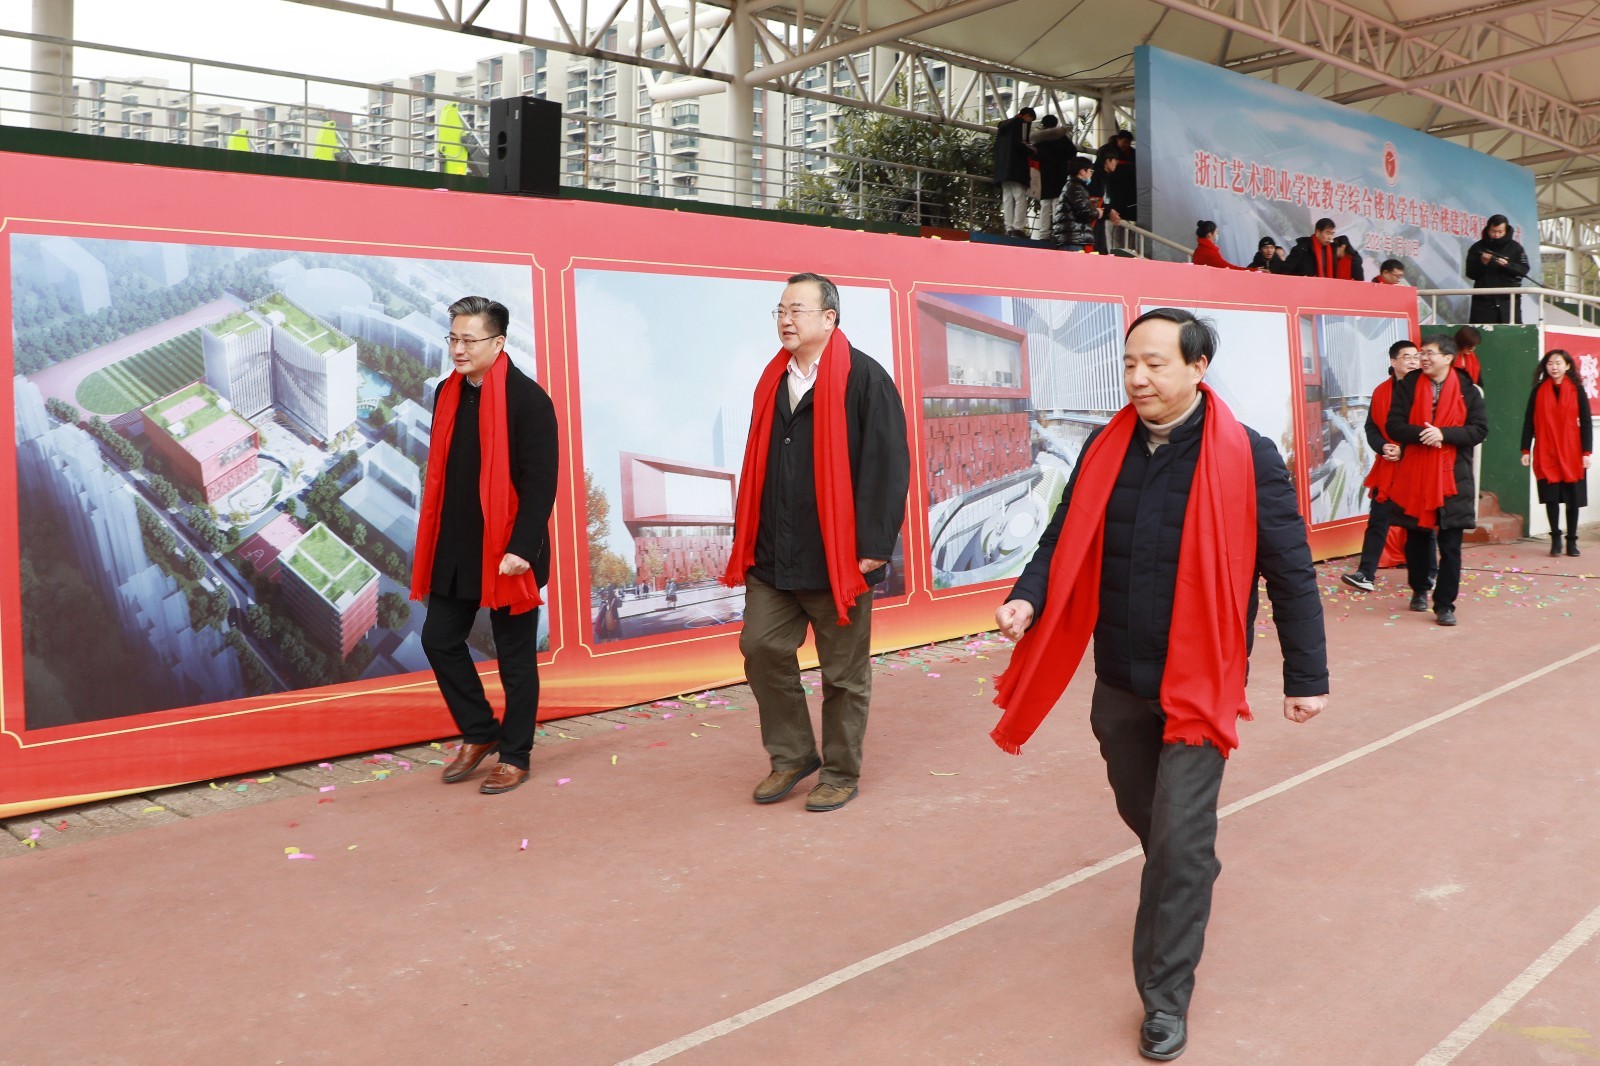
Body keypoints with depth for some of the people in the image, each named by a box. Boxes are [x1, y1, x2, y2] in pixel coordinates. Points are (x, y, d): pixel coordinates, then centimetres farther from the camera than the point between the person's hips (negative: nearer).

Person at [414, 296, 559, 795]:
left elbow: (541, 481, -16)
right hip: (455, 548, 7)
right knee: (439, 639, 9)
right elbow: (440, 473, 15)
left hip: (507, 551, -7)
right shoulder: (447, 393, 8)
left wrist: (522, 548, -22)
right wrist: (432, 543, 13)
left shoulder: (527, 398, -13)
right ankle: (480, 733, 28)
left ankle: (514, 756, 19)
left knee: (515, 655, 5)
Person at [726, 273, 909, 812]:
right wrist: (747, 538, 12)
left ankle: (841, 773, 22)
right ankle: (791, 755, 24)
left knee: (844, 670, 6)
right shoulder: (774, 380, 11)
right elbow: (757, 465, 15)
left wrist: (874, 544, -16)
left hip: (838, 555, -6)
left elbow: (888, 464, -13)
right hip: (774, 555, 6)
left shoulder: (863, 378, -9)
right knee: (761, 647, 6)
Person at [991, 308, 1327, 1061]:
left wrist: (1306, 677, -4)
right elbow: (1065, 542, 5)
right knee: (1144, 816, 22)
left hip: (1198, 683, -5)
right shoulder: (1104, 450, 1)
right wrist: (1026, 599, -15)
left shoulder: (1248, 458, -11)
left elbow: (1290, 573, -7)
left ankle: (1165, 997, 11)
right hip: (1118, 681, 5)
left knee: (1179, 840, -4)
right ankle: (1191, 885, 53)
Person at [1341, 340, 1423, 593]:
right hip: (1387, 470, 3)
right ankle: (1366, 574, 6)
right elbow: (1371, 428, 8)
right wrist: (1382, 447, -11)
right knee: (1378, 520, 4)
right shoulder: (1381, 392, 4)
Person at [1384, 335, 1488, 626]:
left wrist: (1443, 434, -19)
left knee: (1450, 544, -2)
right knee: (1415, 538, 12)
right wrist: (1421, 433, -21)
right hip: (1413, 474, 1)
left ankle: (1444, 604, 5)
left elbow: (1480, 429, -5)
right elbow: (1393, 425, -3)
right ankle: (1419, 589, 32)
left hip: (1452, 476, -1)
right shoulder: (1407, 386, 1)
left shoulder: (1467, 390, 0)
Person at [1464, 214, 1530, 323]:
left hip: (1508, 300, 0)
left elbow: (1524, 270, 0)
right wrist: (1481, 263, -15)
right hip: (1483, 300, 0)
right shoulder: (1478, 247, 7)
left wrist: (1508, 265, -17)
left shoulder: (1515, 247, 7)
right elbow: (1470, 273, 3)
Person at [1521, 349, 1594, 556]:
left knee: (1573, 497, 3)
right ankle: (1555, 539, 9)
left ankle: (1572, 540, 12)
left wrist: (1587, 452, -6)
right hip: (1546, 454, 0)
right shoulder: (1539, 391, 4)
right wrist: (1526, 450, -1)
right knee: (1551, 496, -1)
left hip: (1571, 454, 0)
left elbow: (1585, 422, 0)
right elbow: (1529, 422, 4)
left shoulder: (1577, 390, 2)